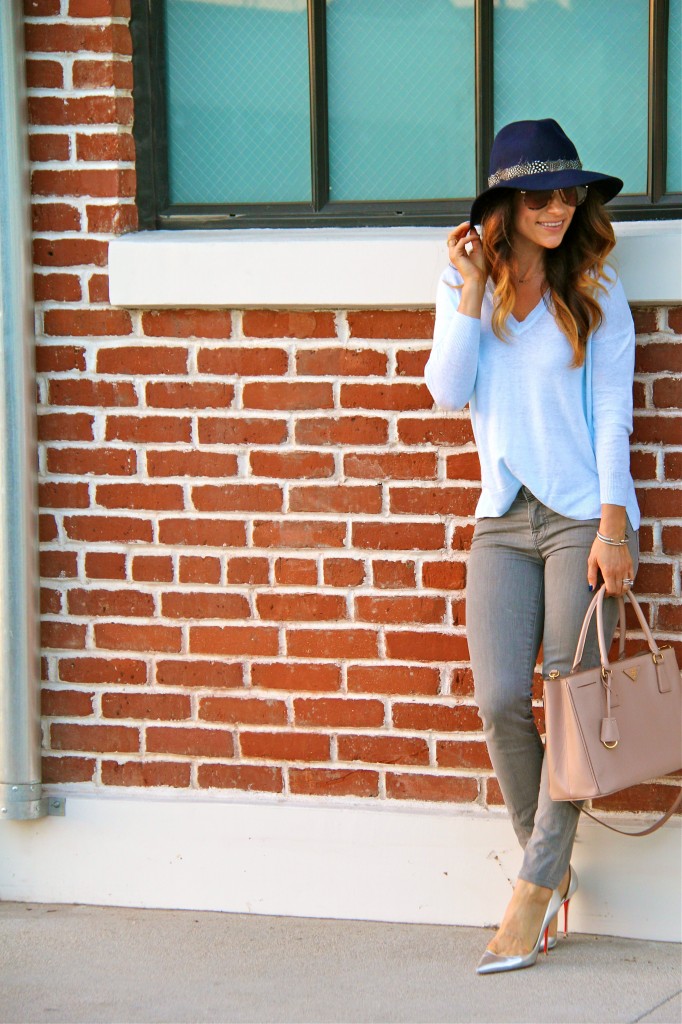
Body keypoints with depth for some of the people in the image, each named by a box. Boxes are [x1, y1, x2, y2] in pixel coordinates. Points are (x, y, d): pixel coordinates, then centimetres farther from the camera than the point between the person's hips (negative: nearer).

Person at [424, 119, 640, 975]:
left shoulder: (593, 291, 1)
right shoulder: (466, 284, 8)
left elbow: (611, 412, -2)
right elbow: (448, 392, -2)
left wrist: (612, 527, -9)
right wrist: (472, 290, -8)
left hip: (584, 514, -2)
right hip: (503, 519, 2)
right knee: (500, 701, -7)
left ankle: (533, 889, 5)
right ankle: (552, 867, 12)